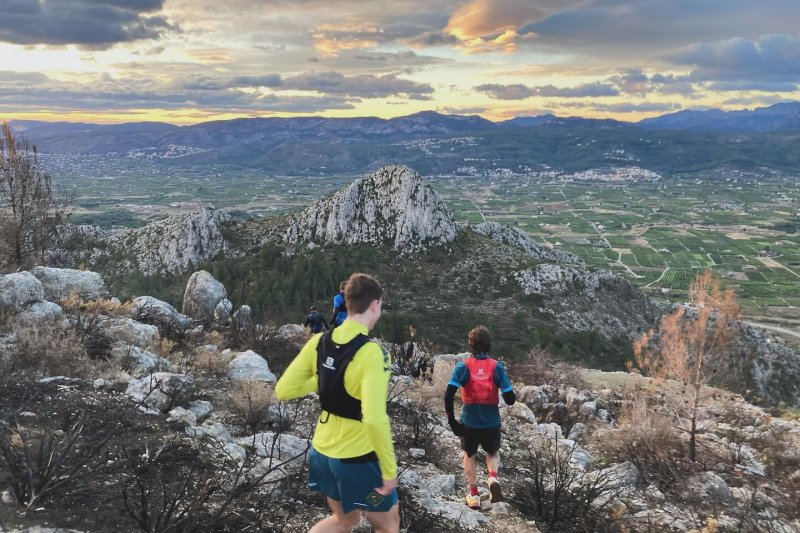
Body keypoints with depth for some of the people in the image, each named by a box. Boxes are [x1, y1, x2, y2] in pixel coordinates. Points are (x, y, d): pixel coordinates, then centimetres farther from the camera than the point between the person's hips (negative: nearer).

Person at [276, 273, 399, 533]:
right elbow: (375, 420, -31)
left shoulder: (319, 342, -4)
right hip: (359, 458, -7)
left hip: (322, 451, 7)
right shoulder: (371, 353, -24)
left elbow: (283, 391, 0)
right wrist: (389, 470, -20)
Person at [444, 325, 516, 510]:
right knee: (493, 453, 26)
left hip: (469, 422, 0)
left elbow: (449, 396, -19)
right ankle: (493, 478, -2)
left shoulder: (463, 367, -10)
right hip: (492, 423, 0)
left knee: (469, 455, 24)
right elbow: (510, 399, -12)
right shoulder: (497, 367, -9)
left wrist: (451, 420, -8)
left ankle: (474, 495, 24)